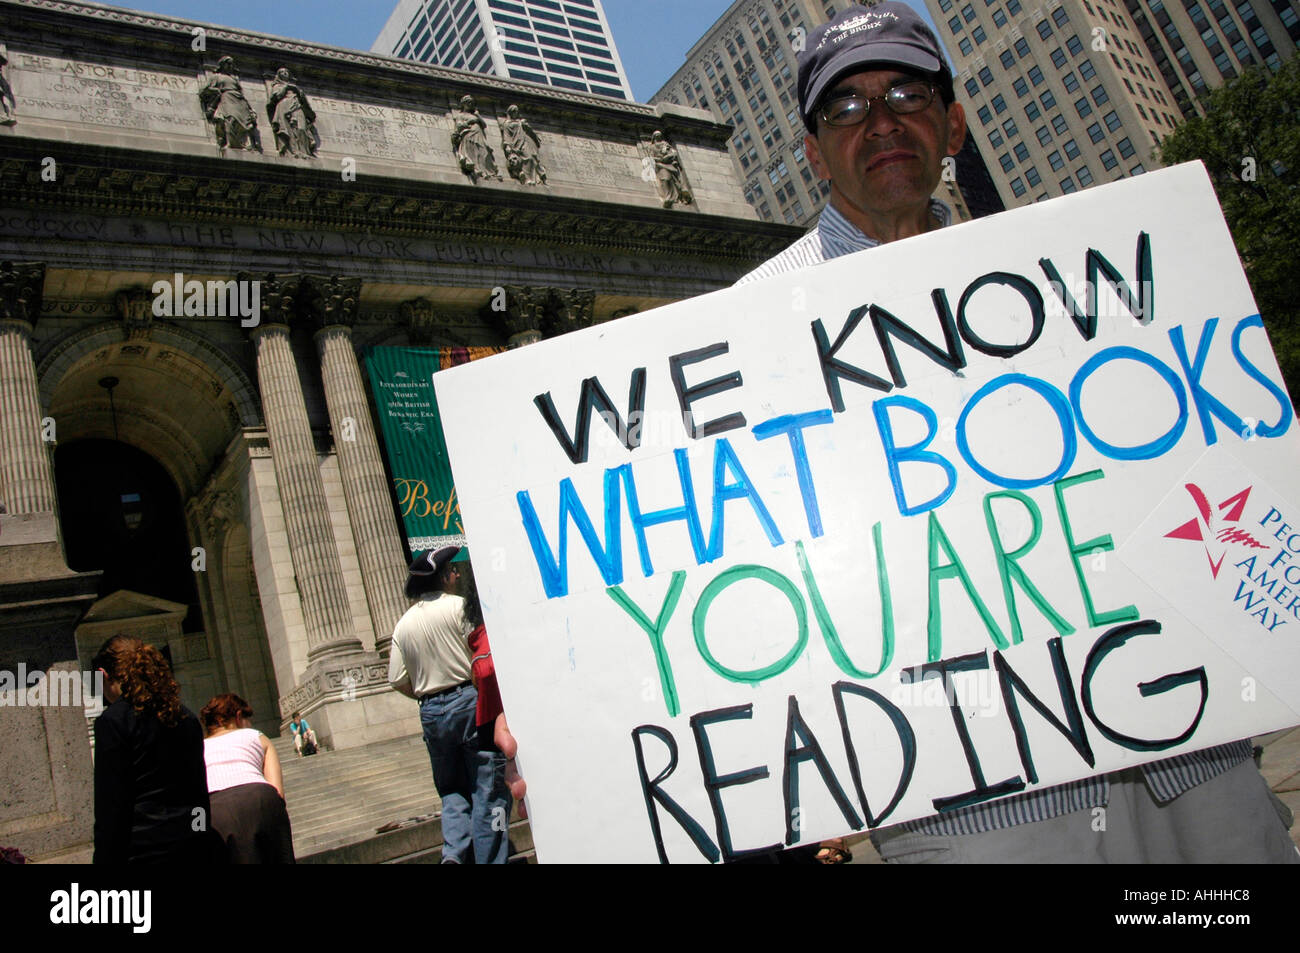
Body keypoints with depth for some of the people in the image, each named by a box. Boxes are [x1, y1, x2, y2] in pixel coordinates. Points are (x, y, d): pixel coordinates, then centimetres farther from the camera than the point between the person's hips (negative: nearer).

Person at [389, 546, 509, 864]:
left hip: (431, 712, 6)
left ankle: (453, 852, 0)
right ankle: (489, 860, -1)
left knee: (451, 789, 17)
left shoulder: (403, 624, 10)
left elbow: (398, 680, 7)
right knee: (487, 789, 0)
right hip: (470, 699, -5)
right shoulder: (458, 606, -7)